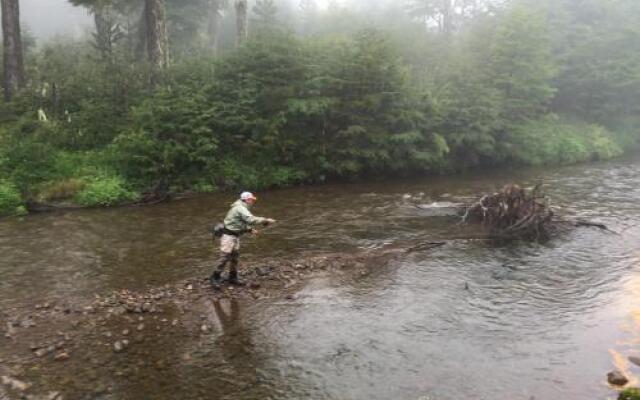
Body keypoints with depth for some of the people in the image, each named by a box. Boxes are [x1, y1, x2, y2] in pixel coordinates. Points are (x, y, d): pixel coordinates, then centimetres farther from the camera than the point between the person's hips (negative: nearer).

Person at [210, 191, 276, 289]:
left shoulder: (242, 208, 14)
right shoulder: (240, 208, -19)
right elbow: (251, 220, -30)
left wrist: (250, 229, 5)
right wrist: (266, 221, -26)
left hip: (235, 236, 10)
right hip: (228, 236, -10)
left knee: (235, 257, 12)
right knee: (224, 257, -9)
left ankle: (233, 277, 22)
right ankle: (215, 278, 0)